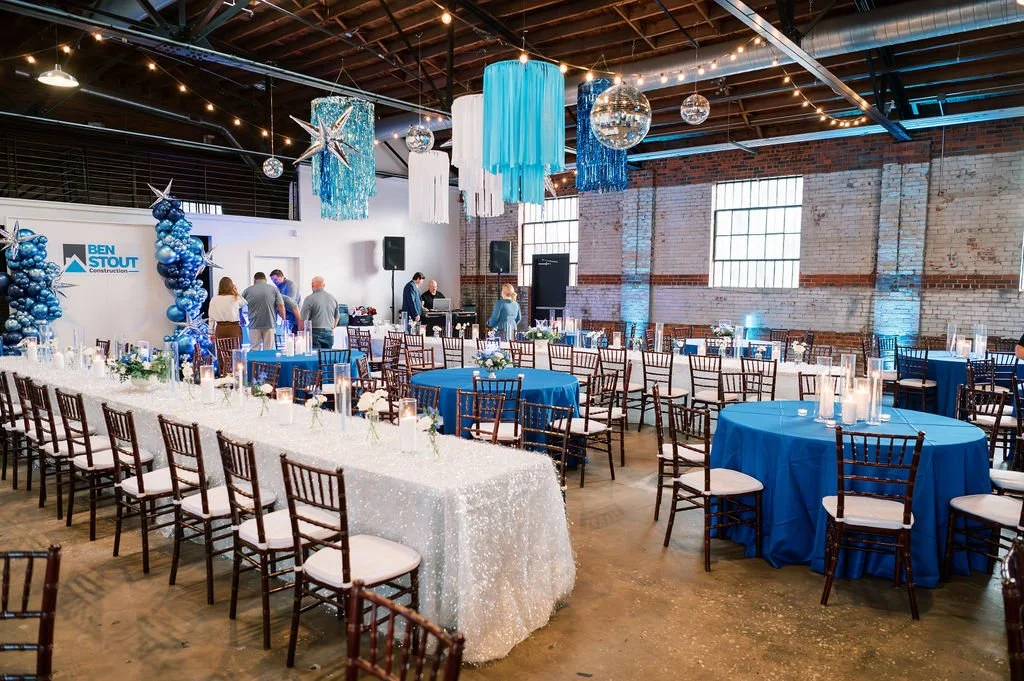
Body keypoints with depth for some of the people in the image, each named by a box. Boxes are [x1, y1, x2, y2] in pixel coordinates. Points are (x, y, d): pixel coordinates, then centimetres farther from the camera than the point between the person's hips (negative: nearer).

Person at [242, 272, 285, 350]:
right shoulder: (273, 289, 2)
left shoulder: (248, 290, 4)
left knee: (254, 350, 5)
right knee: (269, 351, 3)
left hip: (254, 325, 1)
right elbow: (281, 305, -4)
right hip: (269, 324, 0)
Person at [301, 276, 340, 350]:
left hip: (315, 333, -5)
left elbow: (304, 319, -9)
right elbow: (336, 318, 21)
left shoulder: (310, 299, -7)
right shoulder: (332, 298, 11)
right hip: (329, 334, 5)